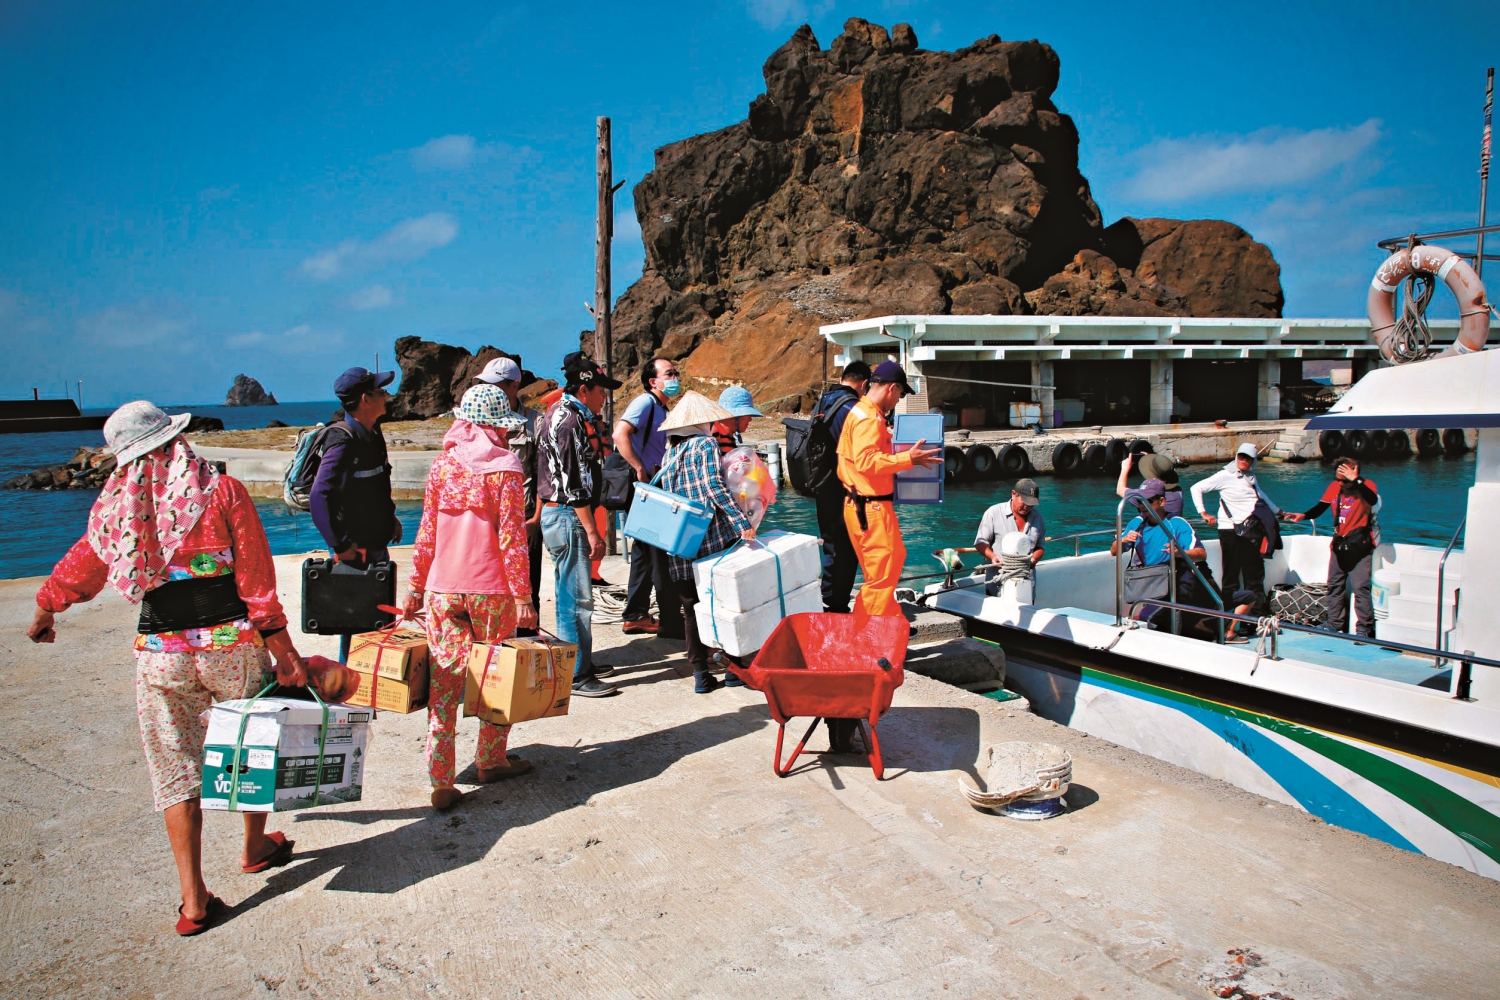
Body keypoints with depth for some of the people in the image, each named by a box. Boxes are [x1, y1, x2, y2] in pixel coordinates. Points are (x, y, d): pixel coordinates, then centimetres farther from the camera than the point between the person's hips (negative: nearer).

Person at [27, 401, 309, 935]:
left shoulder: (116, 506, 3)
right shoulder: (223, 490, -7)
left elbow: (77, 569, 19)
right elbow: (257, 581, -10)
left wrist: (44, 611, 39)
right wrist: (283, 650, -6)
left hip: (160, 653, 2)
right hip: (232, 643, -2)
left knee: (176, 769, 12)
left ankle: (194, 901, 13)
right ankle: (255, 846, 39)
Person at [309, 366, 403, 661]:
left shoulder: (372, 434, 9)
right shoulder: (343, 441, -19)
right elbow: (318, 498, -24)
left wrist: (390, 517, 13)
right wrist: (340, 546, -21)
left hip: (377, 547, 9)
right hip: (354, 554, -9)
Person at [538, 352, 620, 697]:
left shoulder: (561, 412, 14)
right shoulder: (571, 422, -18)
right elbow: (574, 485, -21)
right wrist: (592, 532, -20)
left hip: (557, 514, 11)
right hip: (567, 517, -11)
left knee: (571, 594, 17)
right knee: (577, 597, -6)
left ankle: (581, 662, 28)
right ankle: (576, 676, 1)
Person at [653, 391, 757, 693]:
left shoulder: (670, 451, 15)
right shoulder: (706, 444, -2)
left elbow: (666, 494, 16)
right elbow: (714, 487, -14)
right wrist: (742, 522, -18)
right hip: (712, 535, -5)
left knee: (691, 608, 9)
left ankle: (700, 674, 11)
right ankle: (734, 668, 12)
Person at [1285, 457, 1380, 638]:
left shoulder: (1366, 485, -9)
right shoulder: (1334, 486, 4)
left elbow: (1373, 499, -31)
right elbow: (1320, 507, 3)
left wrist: (1355, 480, -34)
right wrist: (1303, 515, -14)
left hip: (1360, 547, -6)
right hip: (1339, 545, 6)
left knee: (1361, 587, -10)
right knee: (1334, 585, 10)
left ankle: (1364, 629, -5)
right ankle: (1335, 625, 20)